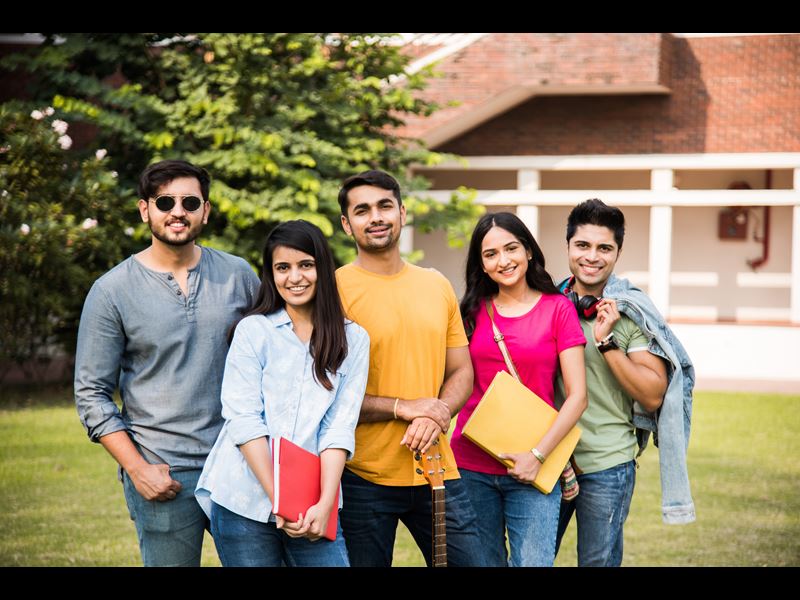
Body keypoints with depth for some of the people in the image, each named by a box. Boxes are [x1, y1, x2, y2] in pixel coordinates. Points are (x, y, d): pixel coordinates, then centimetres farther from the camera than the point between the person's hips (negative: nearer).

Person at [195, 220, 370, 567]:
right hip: (245, 502, -1)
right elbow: (243, 420, -5)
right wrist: (279, 502, -13)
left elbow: (339, 427, 0)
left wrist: (325, 503, -11)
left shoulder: (352, 340, 7)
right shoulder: (253, 331, 3)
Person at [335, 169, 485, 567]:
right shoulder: (335, 289, -7)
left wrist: (437, 417, -7)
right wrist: (403, 407, -15)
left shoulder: (437, 286, 10)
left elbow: (461, 372, 13)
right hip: (363, 478, -4)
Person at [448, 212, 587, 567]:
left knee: (533, 561, -8)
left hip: (530, 470, -3)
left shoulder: (557, 308, -1)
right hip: (470, 468, 3)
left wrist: (538, 455, -12)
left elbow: (577, 396, -5)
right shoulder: (474, 311, 9)